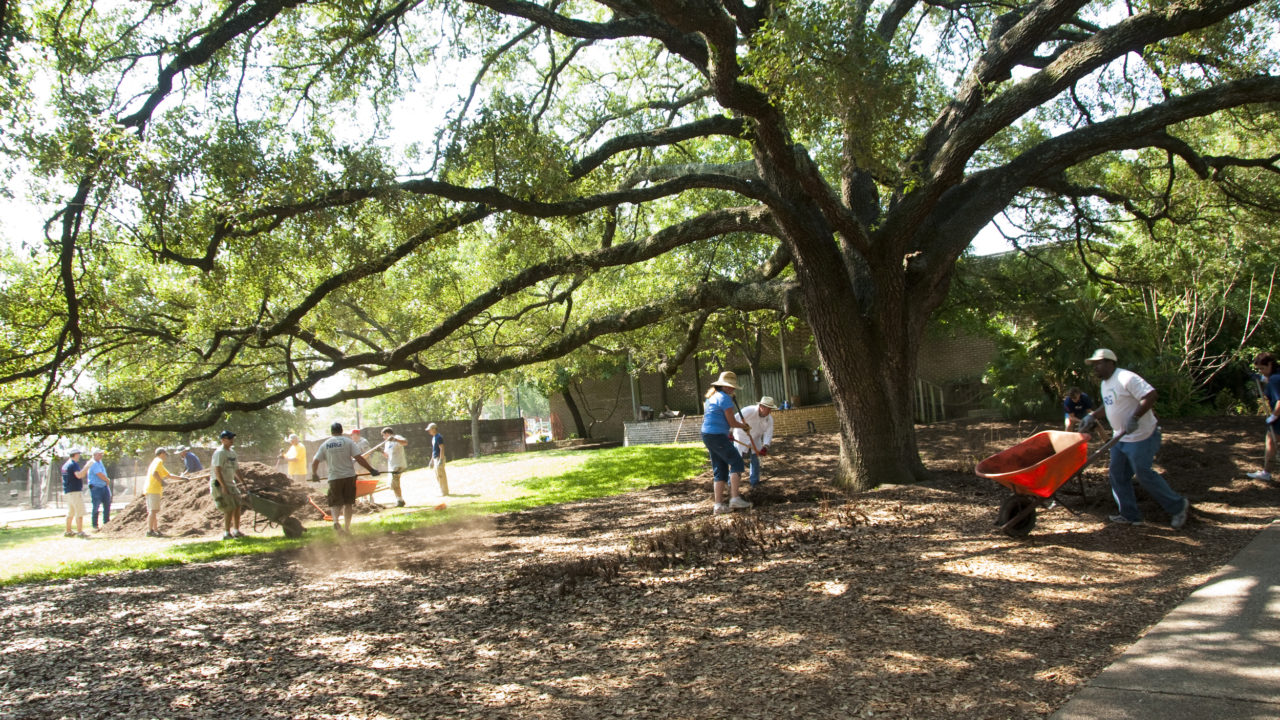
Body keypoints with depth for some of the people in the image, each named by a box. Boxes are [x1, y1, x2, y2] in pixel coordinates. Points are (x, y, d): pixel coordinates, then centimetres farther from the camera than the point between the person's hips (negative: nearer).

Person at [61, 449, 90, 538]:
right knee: (79, 513, -10)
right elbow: (79, 475, -28)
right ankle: (80, 532, -14)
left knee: (70, 513, 17)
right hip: (75, 491, -10)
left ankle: (68, 531, 22)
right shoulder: (74, 464, -13)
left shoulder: (65, 465, 16)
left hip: (67, 492, 10)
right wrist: (87, 466, -24)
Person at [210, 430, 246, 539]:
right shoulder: (219, 453, -14)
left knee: (237, 506, 7)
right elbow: (217, 471, -22)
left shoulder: (232, 452, 13)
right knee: (230, 509, -10)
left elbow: (236, 470, 20)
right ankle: (226, 533, -2)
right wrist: (223, 486, -27)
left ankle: (236, 530, 17)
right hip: (219, 485, -8)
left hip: (230, 483, 9)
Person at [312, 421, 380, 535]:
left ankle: (335, 520, -21)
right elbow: (359, 458, -8)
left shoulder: (325, 445, 5)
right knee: (348, 503, 9)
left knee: (335, 502, 7)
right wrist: (371, 469, -3)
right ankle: (347, 528, 11)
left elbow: (315, 461, 6)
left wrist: (314, 474, 24)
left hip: (334, 478, 1)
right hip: (349, 476, -1)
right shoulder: (348, 441, -1)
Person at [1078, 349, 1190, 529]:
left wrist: (1134, 418, -32)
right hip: (1120, 438, 10)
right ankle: (1129, 515, 17)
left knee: (1144, 475, -7)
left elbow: (1150, 395, -28)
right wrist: (1092, 416, 16)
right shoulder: (1105, 383, 11)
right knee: (1118, 476, 8)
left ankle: (1178, 506, 11)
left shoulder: (1126, 378, -20)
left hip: (1141, 436, -10)